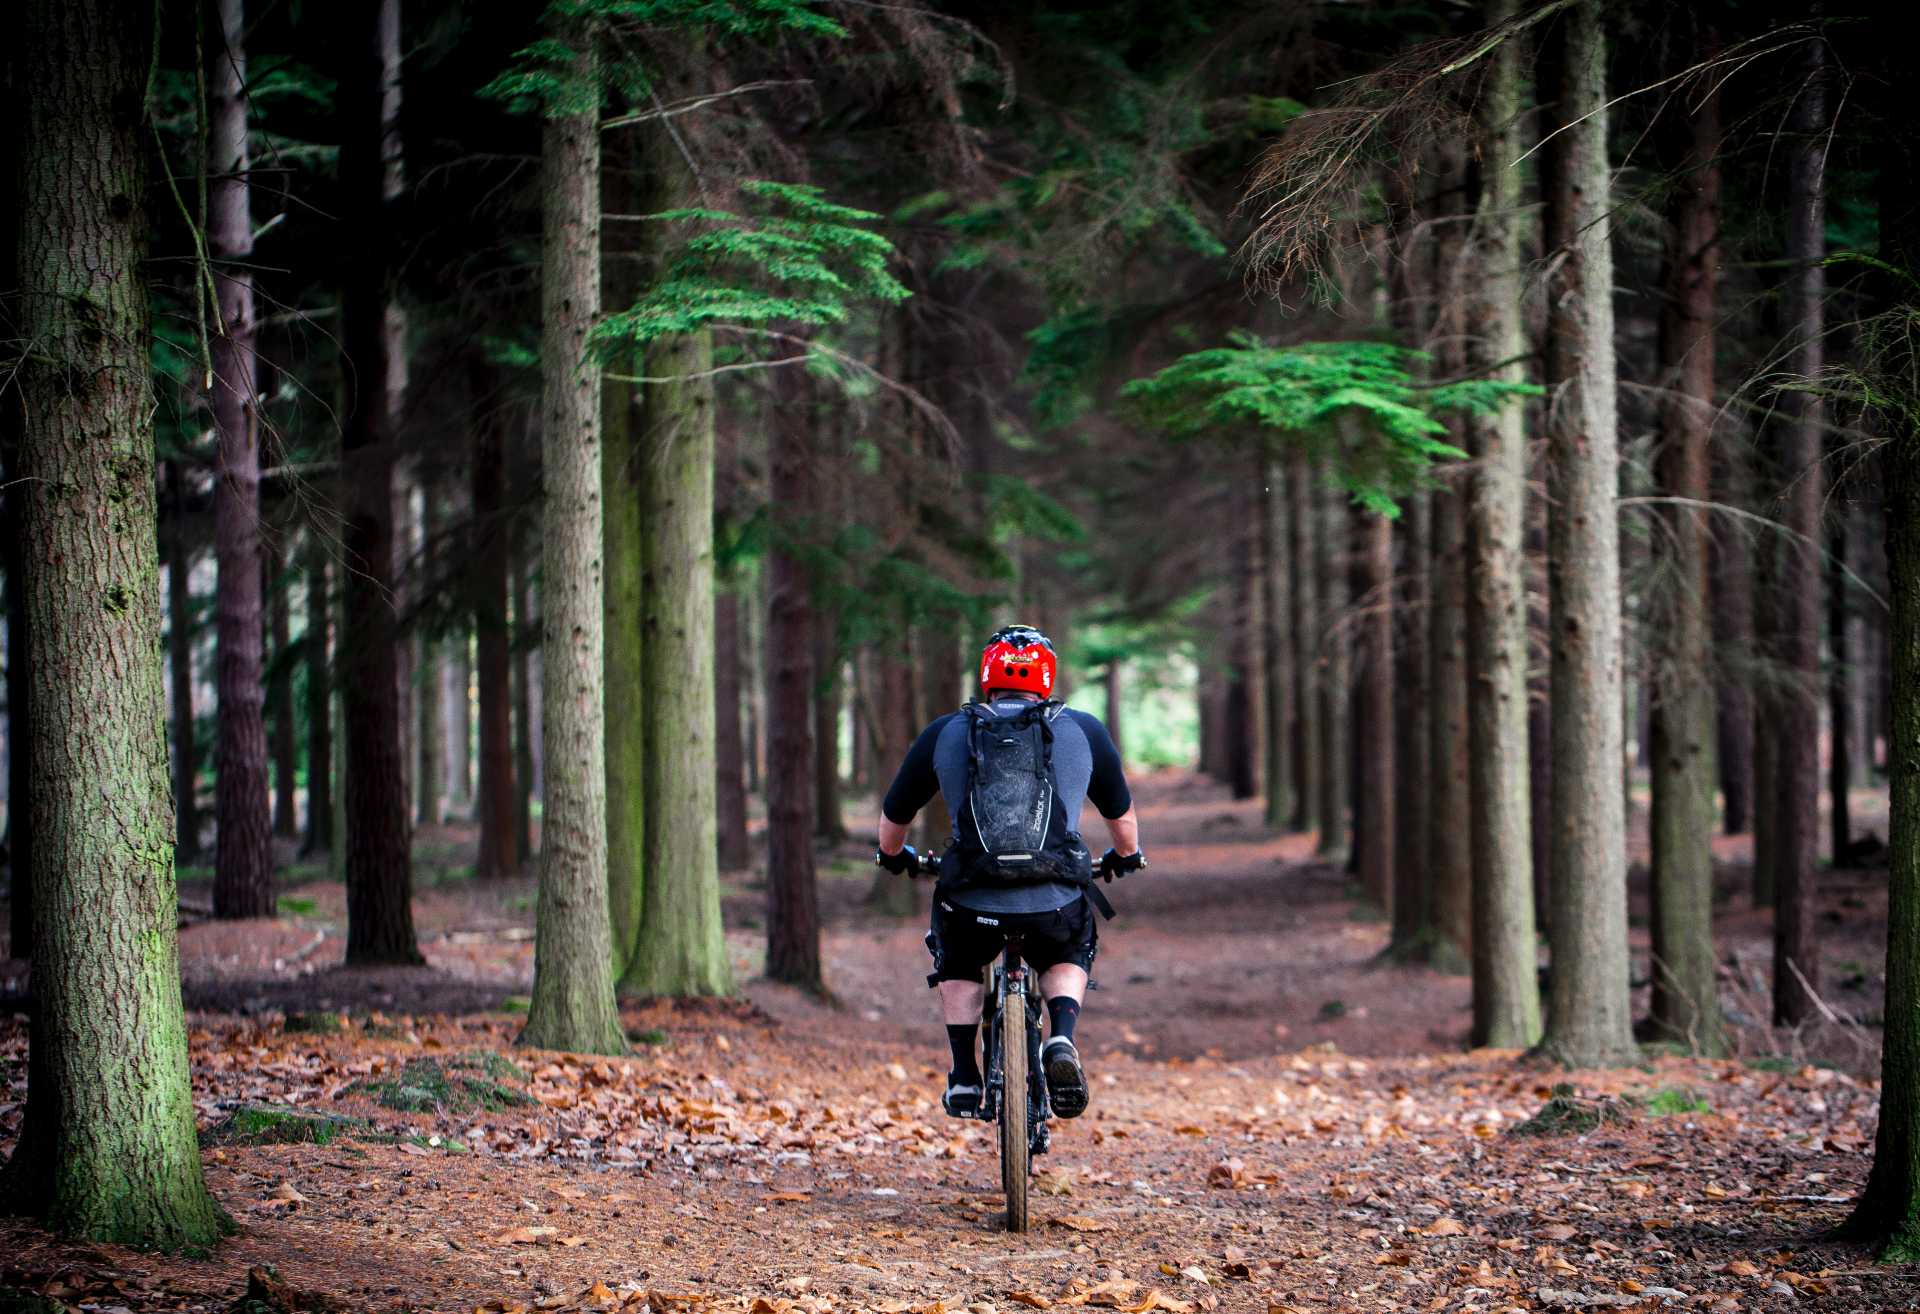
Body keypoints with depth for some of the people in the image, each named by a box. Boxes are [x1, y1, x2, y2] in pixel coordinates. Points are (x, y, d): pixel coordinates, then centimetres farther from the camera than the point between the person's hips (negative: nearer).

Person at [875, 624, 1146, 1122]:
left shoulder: (943, 734, 14)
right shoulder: (1084, 731, 14)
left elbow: (893, 819, 25)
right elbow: (1122, 815, 28)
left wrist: (893, 856, 48)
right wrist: (1127, 857, 50)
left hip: (972, 903, 0)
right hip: (1057, 906, 0)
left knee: (958, 967, 34)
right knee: (1068, 959, 33)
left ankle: (964, 1080, 24)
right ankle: (1061, 1040, 6)